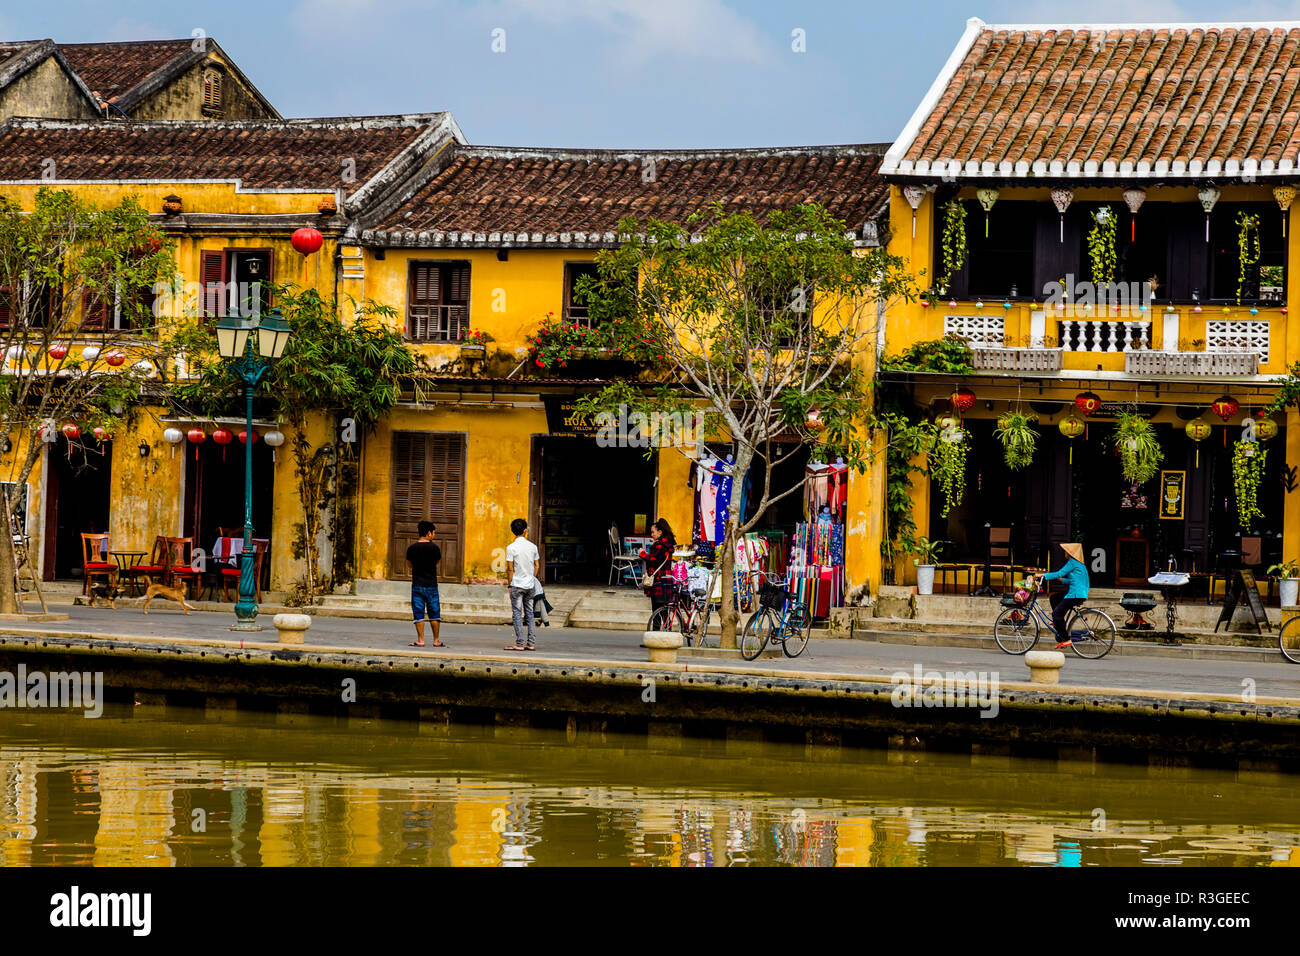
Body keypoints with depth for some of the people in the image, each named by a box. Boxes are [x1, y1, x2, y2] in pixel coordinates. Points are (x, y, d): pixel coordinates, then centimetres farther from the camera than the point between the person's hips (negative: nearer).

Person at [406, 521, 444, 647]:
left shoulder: (412, 548, -3)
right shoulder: (434, 548, -7)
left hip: (417, 585, 0)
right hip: (432, 585, 0)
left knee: (419, 614, 3)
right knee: (434, 613, 9)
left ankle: (420, 640, 0)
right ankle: (436, 640, 13)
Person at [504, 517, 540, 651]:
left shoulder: (511, 548, -10)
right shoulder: (532, 546, 4)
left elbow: (510, 568, -11)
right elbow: (537, 566, 8)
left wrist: (509, 584, -1)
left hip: (517, 584, -5)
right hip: (530, 585, 5)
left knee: (517, 614, -2)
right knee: (529, 614, 10)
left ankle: (519, 644, -5)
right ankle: (532, 643, 9)